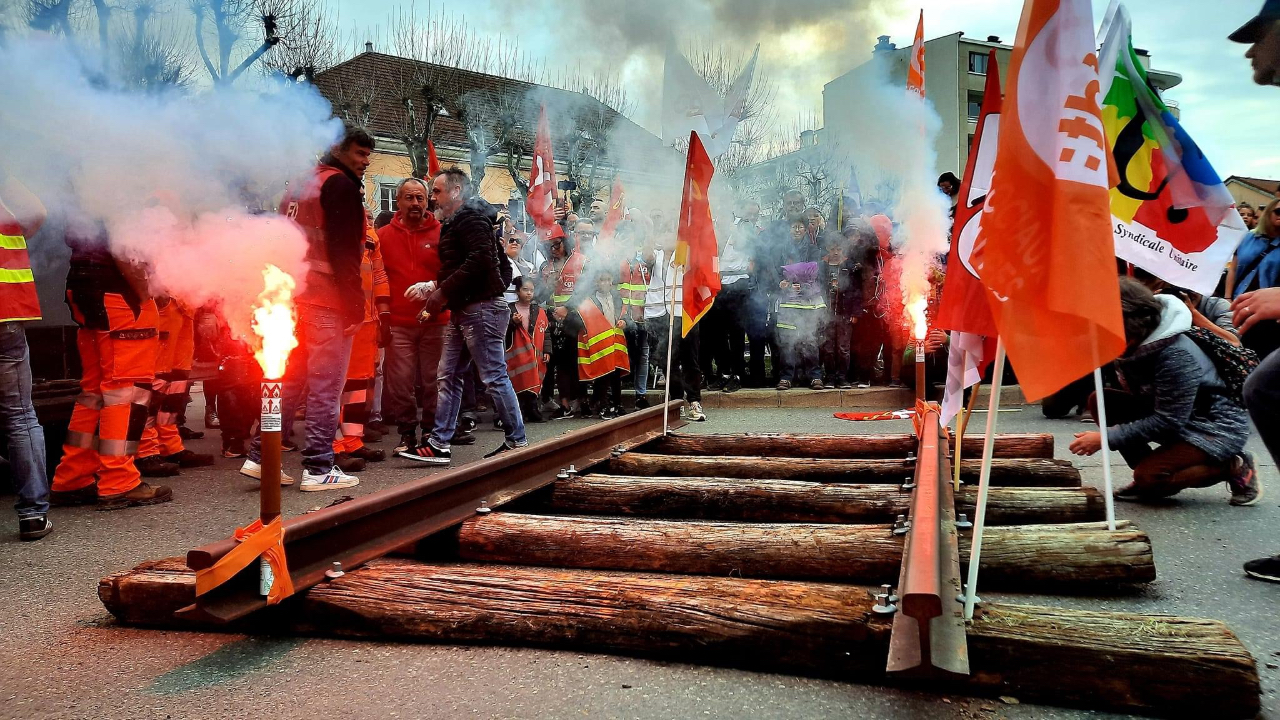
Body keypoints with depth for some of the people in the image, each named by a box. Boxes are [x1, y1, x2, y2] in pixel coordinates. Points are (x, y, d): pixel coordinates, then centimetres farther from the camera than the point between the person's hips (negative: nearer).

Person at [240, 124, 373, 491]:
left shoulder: (300, 185, 21)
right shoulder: (341, 184, -7)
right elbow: (344, 251, -15)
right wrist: (354, 306, -15)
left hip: (294, 297, 9)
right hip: (329, 301, -9)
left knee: (290, 379, 15)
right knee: (326, 385, -5)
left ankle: (259, 456, 16)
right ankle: (319, 468, -2)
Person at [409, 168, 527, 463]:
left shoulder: (471, 217, -9)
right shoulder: (453, 222, 21)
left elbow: (480, 259, -24)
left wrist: (444, 292, -20)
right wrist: (435, 289, 7)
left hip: (481, 306, -11)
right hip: (462, 310, 11)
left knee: (494, 377, -5)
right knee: (447, 377, 8)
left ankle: (516, 441, 5)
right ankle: (439, 444, 12)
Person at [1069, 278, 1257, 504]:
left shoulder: (1176, 356, -31)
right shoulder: (1133, 343, -10)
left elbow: (1168, 421, -28)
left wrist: (1106, 438, -28)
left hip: (1218, 427, -8)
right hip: (1171, 412, 8)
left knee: (1149, 476, -26)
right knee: (1099, 401, -10)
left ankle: (1234, 468, 0)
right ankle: (1147, 480, 2)